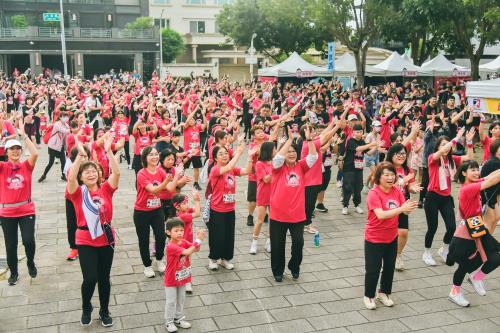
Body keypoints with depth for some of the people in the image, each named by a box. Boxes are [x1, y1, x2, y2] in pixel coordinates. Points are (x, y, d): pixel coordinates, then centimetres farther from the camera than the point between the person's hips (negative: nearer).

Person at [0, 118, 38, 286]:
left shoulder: (27, 166, -2)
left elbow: (35, 153, -19)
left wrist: (23, 134, -21)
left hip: (26, 210, -1)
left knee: (28, 240, -12)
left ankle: (30, 262, 19)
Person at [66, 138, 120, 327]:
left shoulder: (105, 189, 0)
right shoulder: (78, 192, -4)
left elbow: (116, 172, -13)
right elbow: (71, 177, -23)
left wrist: (109, 151, -20)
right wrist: (80, 155, -28)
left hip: (106, 238, 2)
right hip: (85, 241, -2)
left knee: (104, 278, 12)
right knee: (90, 278, -7)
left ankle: (104, 311, 32)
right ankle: (86, 309, 23)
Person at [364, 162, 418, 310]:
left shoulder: (397, 191, -3)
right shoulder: (374, 193, -21)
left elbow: (405, 211, -7)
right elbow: (381, 215, -32)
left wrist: (410, 207, -30)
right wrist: (401, 209, -40)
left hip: (392, 238, 6)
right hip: (374, 239, -5)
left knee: (390, 267, 17)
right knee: (373, 270, 4)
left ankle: (384, 293, 38)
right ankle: (369, 296, 26)